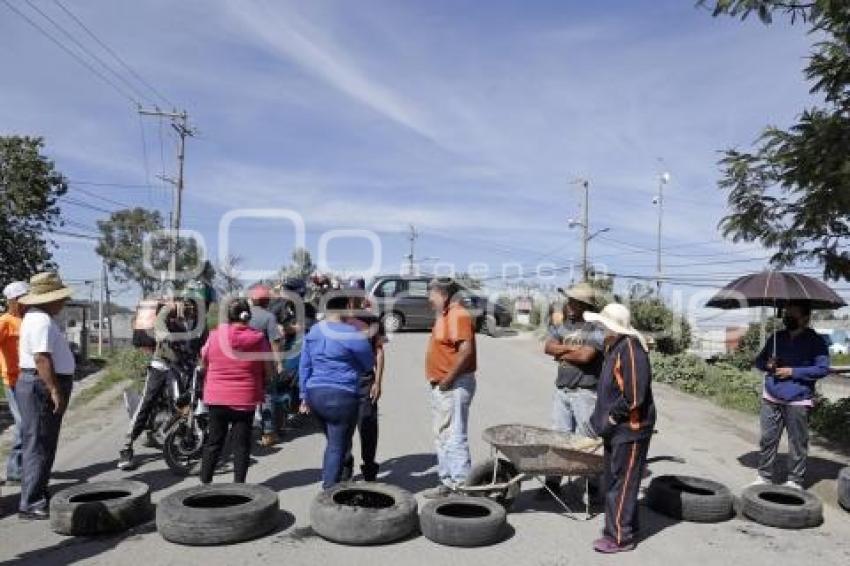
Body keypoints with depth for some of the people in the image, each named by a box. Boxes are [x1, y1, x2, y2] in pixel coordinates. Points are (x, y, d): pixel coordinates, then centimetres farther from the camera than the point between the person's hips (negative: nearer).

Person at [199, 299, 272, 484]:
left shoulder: (214, 335, -6)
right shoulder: (258, 338, -9)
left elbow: (203, 363, 9)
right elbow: (270, 372, -4)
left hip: (216, 398, 2)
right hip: (245, 399, -1)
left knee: (214, 442, 15)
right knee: (241, 444, 8)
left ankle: (204, 482, 21)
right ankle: (238, 484, 12)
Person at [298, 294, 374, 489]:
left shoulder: (313, 332, 8)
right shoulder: (352, 334, -11)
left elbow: (304, 366, 11)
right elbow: (369, 364, 1)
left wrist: (305, 396, 18)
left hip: (315, 394, 7)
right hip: (341, 396, -7)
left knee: (333, 442, 21)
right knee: (338, 446, 2)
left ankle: (328, 485, 28)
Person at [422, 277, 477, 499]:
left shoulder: (459, 316, -15)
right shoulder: (445, 316, 15)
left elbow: (466, 351, -25)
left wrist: (448, 379, -21)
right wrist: (439, 381, 13)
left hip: (454, 386, -11)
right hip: (441, 386, 11)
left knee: (454, 437, -7)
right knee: (442, 437, 16)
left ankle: (462, 485, 1)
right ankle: (447, 481, 26)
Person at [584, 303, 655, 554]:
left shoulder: (631, 350, -21)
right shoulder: (615, 347, 10)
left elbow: (634, 397, -24)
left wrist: (610, 418, -16)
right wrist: (600, 416, 13)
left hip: (630, 430, -10)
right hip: (616, 429, 10)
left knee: (621, 484, 1)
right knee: (612, 481, 18)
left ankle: (620, 537, 13)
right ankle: (623, 527, 33)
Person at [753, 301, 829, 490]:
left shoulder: (816, 341, -2)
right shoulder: (776, 337, 13)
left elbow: (823, 368, -12)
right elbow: (758, 360, 19)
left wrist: (792, 372, -17)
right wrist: (767, 365, -4)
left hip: (797, 402, -4)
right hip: (771, 399, 5)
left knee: (798, 443, 3)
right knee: (767, 439, 8)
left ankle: (795, 482, 15)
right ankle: (764, 477, 19)